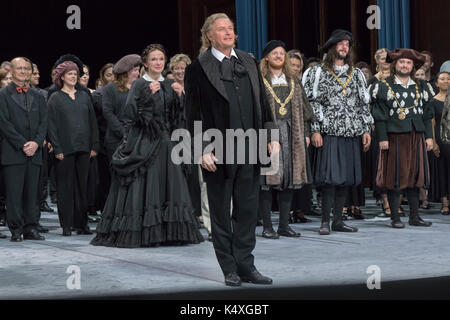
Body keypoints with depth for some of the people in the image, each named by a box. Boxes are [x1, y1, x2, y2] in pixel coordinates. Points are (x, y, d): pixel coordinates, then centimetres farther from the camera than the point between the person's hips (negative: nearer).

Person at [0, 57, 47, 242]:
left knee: (32, 192, 5)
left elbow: (43, 122, 11)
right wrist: (22, 144, -12)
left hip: (34, 151, 5)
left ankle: (30, 228, 10)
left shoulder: (37, 96, 16)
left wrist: (36, 142, -6)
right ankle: (16, 230, 2)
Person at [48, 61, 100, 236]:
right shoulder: (55, 98, 3)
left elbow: (92, 121, 12)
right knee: (65, 186, 0)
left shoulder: (84, 96, 12)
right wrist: (57, 148, -10)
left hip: (83, 148, 3)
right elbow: (52, 125, -2)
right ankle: (66, 225, 5)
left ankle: (81, 223, 12)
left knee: (82, 185, 5)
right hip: (65, 148, -3)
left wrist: (94, 145, 5)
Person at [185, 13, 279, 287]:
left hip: (249, 149, 4)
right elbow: (194, 113, -5)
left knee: (248, 210, 8)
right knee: (221, 212, 5)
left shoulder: (249, 63, 11)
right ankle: (230, 269, 14)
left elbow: (263, 102, 13)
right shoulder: (198, 69, -3)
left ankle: (246, 266, 17)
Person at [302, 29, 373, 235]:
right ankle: (325, 221, -5)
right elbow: (313, 102, -3)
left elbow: (363, 103, 16)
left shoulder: (355, 74, 16)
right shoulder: (319, 73, 2)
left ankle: (338, 220, 11)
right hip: (330, 132, -5)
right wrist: (315, 130, -11)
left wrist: (366, 129, 9)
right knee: (330, 176, -11)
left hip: (352, 133, 5)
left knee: (346, 177, 5)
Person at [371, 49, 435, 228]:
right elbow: (379, 116, -4)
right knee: (395, 176, -2)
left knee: (415, 175, 7)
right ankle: (395, 217, 4)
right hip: (394, 137, -4)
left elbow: (426, 113, 15)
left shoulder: (421, 87, 13)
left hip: (416, 137, 4)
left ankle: (414, 216, 14)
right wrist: (382, 138, -11)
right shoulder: (384, 87, 0)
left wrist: (428, 136, 8)